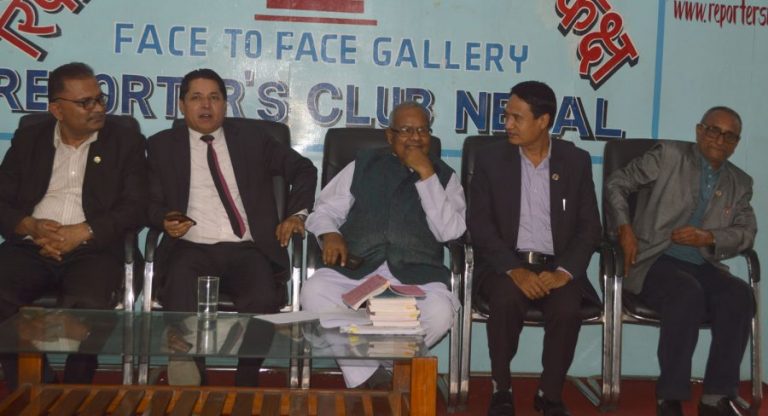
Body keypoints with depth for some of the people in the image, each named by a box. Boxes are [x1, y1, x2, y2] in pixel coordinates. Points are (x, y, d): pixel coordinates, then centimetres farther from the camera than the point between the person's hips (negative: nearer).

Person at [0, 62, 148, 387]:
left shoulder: (125, 141, 10)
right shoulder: (28, 139, 17)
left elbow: (135, 208, 1)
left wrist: (80, 233, -13)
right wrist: (31, 226, -11)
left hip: (93, 250, -2)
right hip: (31, 247, 2)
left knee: (87, 306, -34)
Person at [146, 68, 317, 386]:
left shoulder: (252, 141, 18)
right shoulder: (162, 145, 16)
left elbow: (304, 170, 22)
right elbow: (150, 201, 12)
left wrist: (296, 214, 6)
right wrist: (165, 220, -12)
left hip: (246, 249, 1)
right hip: (192, 249, 0)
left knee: (263, 301, -32)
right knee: (180, 303, -35)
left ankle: (246, 387, -14)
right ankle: (187, 390, -21)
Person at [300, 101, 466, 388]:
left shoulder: (444, 176, 14)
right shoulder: (363, 166, 19)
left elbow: (449, 231, -1)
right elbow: (326, 209, 17)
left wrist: (426, 175, -5)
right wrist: (330, 234, -6)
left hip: (415, 275, -1)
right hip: (356, 269, 1)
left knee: (440, 312, -32)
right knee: (314, 292, -29)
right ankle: (366, 376, -16)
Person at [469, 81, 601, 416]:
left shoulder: (577, 161, 4)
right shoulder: (490, 158, 2)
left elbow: (589, 227, 1)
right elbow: (479, 224, -5)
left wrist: (564, 272, -17)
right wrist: (514, 270, -20)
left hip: (556, 266, 1)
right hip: (505, 264, 0)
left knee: (566, 309, -30)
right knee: (506, 300, -33)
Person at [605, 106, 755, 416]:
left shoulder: (740, 183, 18)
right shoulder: (668, 155, 6)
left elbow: (746, 233, 9)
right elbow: (616, 184, 5)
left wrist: (708, 237, -10)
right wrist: (624, 227, -11)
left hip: (704, 266, 4)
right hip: (654, 260, -4)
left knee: (740, 296, -28)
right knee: (688, 293, -36)